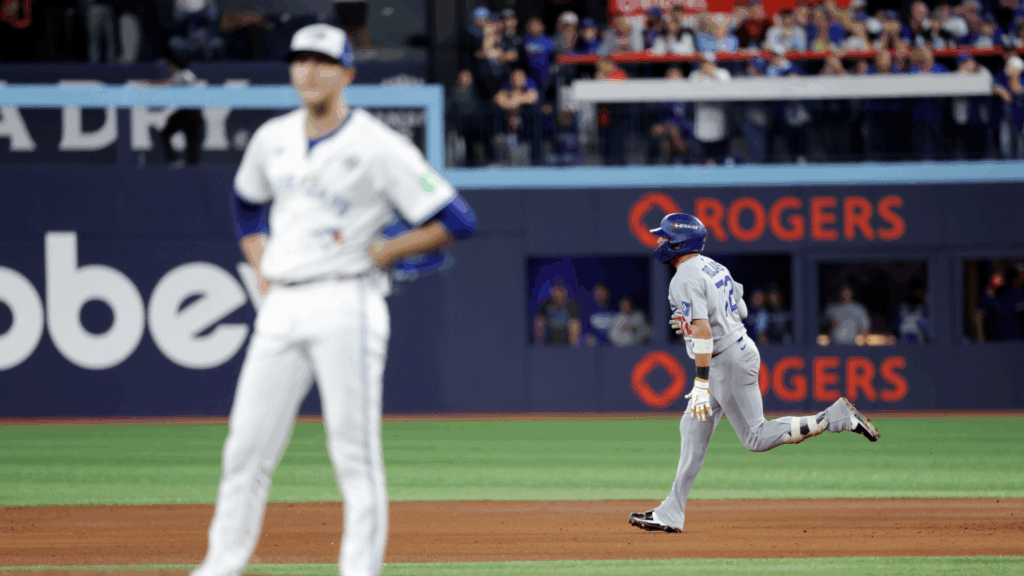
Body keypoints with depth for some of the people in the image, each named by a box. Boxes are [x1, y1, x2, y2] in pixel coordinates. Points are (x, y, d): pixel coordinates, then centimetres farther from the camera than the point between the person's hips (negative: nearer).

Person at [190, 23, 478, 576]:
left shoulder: (378, 147, -7)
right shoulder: (271, 139, 11)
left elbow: (456, 221, -8)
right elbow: (247, 204, 31)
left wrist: (379, 254, -7)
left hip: (346, 306, -5)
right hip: (281, 305, 6)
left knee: (355, 450, -5)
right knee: (246, 446, 4)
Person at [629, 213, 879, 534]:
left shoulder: (685, 280, -18)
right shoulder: (713, 267, 13)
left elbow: (704, 330, -27)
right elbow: (740, 311, 22)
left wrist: (701, 382, -30)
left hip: (727, 361, -11)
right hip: (738, 349, 11)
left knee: (756, 438, -6)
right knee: (693, 431, 10)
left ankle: (836, 418, -7)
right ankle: (671, 514, 10)